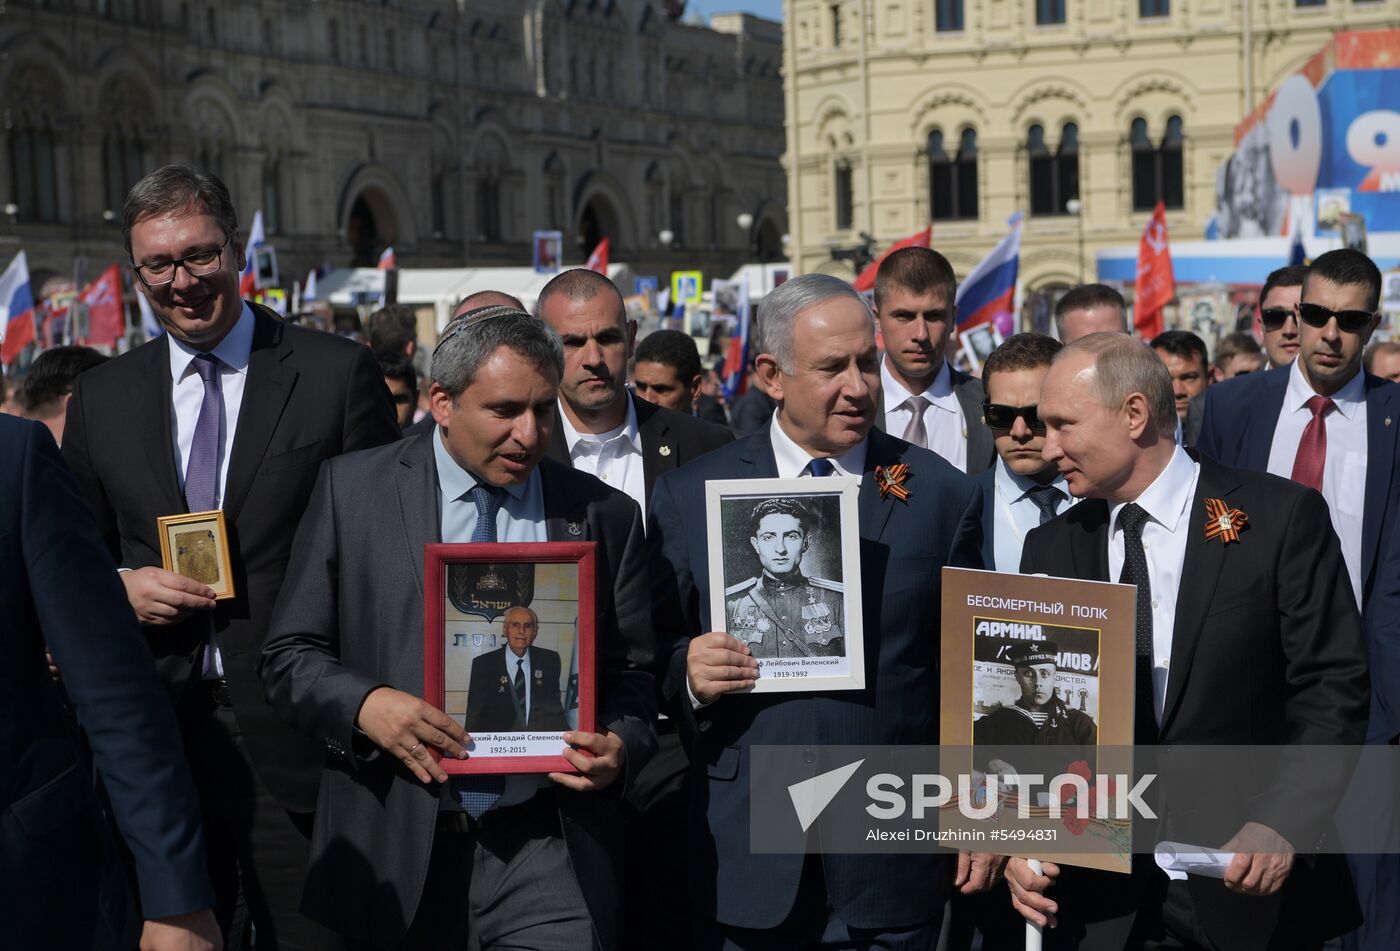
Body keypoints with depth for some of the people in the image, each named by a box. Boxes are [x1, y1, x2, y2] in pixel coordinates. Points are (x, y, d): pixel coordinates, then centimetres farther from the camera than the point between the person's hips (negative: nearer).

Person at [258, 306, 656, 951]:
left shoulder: (604, 516, 7)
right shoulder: (353, 488, 3)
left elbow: (633, 675, 10)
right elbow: (289, 656, 3)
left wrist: (621, 747, -11)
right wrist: (365, 705, -16)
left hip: (542, 849, 0)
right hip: (392, 844, 0)